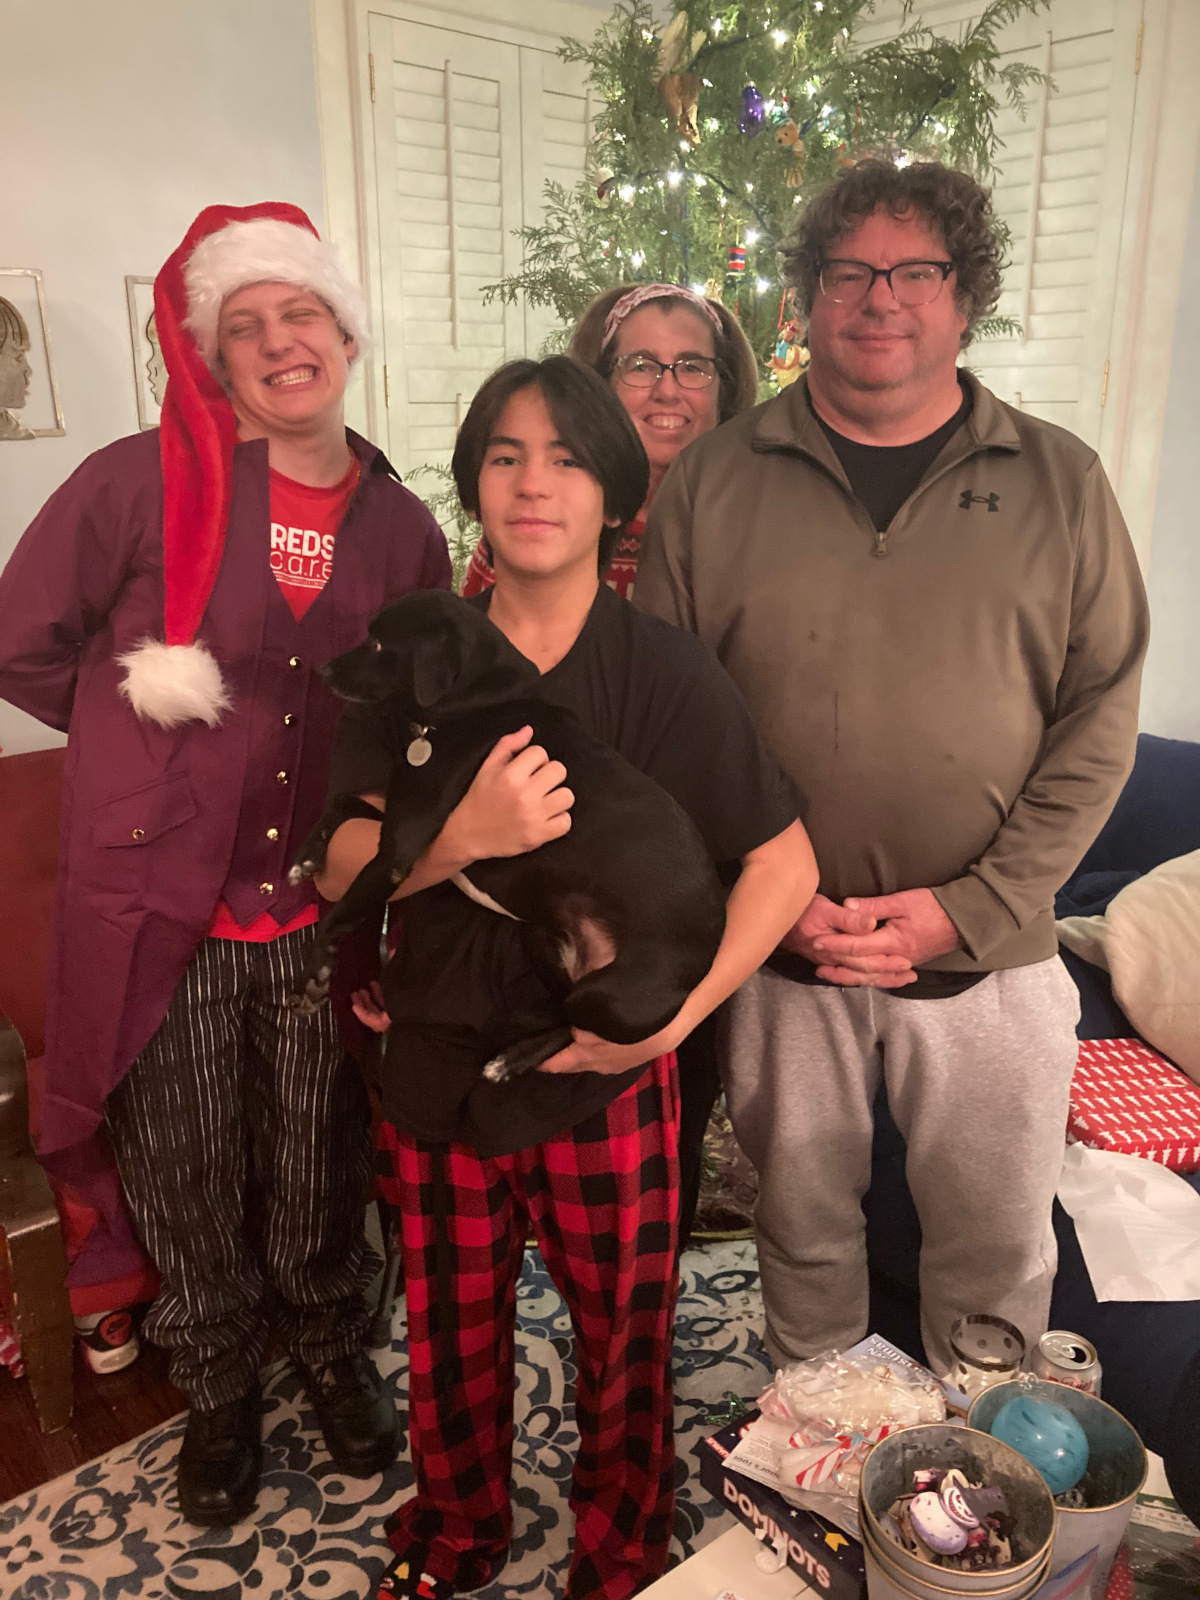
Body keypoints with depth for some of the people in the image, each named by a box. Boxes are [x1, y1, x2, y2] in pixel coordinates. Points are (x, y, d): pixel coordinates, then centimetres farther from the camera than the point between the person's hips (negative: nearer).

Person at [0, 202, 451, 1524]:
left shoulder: (401, 526, 3)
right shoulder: (141, 483, -8)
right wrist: (144, 728, 4)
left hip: (325, 911, 2)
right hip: (164, 908, -2)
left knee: (321, 1169, 19)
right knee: (190, 1179, 15)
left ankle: (330, 1349, 47)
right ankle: (218, 1389, 43)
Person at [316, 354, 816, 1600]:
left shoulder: (663, 674, -11)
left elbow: (786, 863, -10)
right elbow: (342, 866, -5)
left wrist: (670, 1017, -18)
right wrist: (467, 831, -25)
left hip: (602, 1073, -2)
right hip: (438, 1062, 3)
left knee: (621, 1335, 16)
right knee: (451, 1327, 21)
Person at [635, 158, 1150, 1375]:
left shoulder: (1059, 481, 1)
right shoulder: (710, 483, -1)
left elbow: (1101, 716, -2)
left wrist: (973, 906, -11)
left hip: (989, 956, 1)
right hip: (777, 954, 0)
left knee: (998, 1248, 16)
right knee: (801, 1227, 19)